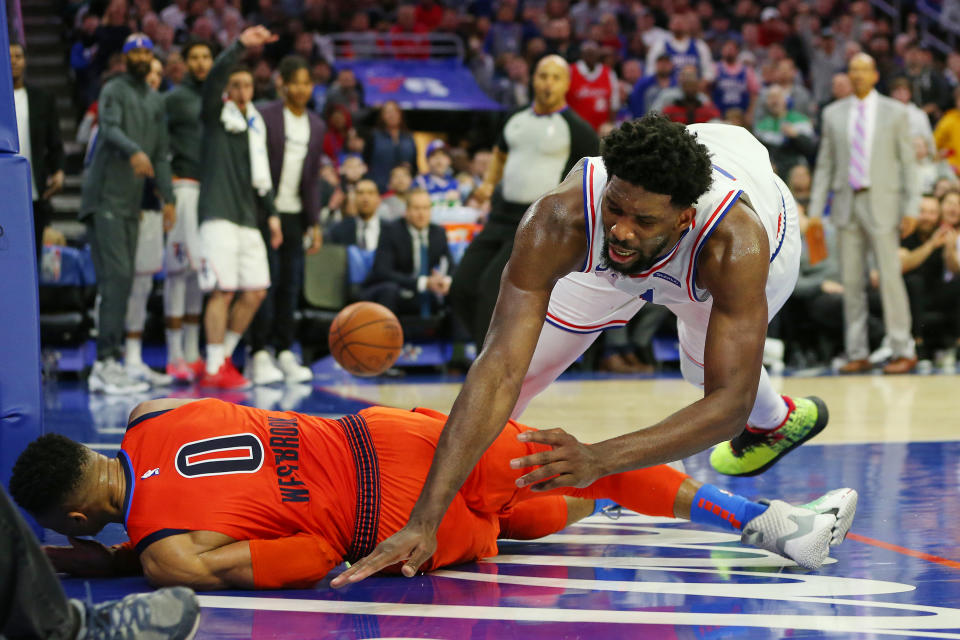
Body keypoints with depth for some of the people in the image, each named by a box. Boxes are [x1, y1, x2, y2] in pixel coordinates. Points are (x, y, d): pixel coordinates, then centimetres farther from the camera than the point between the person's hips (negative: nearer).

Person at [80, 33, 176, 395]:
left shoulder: (156, 102, 20)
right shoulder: (114, 91, -3)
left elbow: (160, 154, 21)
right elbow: (110, 128, -22)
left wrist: (168, 198, 11)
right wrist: (133, 151, -41)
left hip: (130, 202, 8)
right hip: (105, 199, -8)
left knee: (121, 282, 6)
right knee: (116, 277, -16)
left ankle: (104, 367, 9)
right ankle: (107, 361, -19)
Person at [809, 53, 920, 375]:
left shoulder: (895, 112, 5)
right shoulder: (833, 114, 11)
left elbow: (908, 163, 3)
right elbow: (825, 164, 12)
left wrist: (911, 209, -5)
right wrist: (815, 210, 5)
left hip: (882, 203, -3)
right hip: (846, 204, 3)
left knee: (890, 276, -7)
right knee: (851, 282, 3)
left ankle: (904, 351, -1)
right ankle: (857, 354, 8)